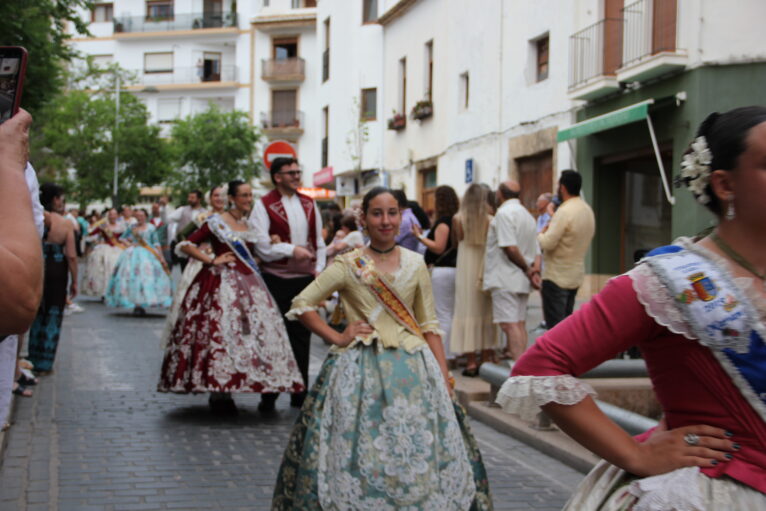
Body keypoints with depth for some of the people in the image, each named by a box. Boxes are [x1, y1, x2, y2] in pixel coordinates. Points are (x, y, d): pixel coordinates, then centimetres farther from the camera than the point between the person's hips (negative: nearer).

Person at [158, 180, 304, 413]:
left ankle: (224, 392, 9)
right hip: (222, 283, -6)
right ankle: (217, 393, -2)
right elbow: (186, 245, -7)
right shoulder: (216, 221, -4)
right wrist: (211, 260, -10)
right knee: (220, 331, -9)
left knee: (250, 331, 2)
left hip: (248, 284, 7)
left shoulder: (249, 224, 14)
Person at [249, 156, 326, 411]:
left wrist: (319, 269, 5)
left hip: (305, 277, 5)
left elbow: (319, 240, 15)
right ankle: (269, 395, 10)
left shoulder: (309, 204, 12)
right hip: (276, 278, -4)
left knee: (301, 336, 9)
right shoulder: (264, 205, -4)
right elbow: (261, 243, -12)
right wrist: (292, 250, -15)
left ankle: (299, 393, 19)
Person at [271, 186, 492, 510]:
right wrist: (337, 338, -6)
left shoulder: (415, 264, 8)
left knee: (418, 455, 2)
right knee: (360, 453, 1)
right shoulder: (348, 265, 0)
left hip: (413, 369, 2)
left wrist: (444, 377, 0)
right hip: (362, 370, -2)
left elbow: (429, 325, 8)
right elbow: (301, 305, 1)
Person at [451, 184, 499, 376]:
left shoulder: (458, 219, -6)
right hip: (487, 270, 1)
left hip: (465, 270, -1)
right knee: (486, 311, 11)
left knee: (467, 311, 3)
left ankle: (471, 362, 2)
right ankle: (486, 359, 14)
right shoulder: (491, 220, -5)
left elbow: (456, 242, 4)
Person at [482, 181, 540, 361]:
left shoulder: (504, 213, -10)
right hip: (522, 280, 9)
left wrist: (527, 270, -10)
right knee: (520, 323, 11)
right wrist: (535, 270, 1)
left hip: (505, 278, -9)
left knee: (509, 324, -11)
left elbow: (510, 247, -19)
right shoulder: (527, 214, 20)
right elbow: (536, 250, 15)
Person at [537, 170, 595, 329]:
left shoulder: (565, 211, -18)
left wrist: (541, 234, -1)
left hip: (556, 277, -9)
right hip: (576, 275, 9)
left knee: (554, 324, -4)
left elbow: (548, 243, -22)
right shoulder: (588, 210, 10)